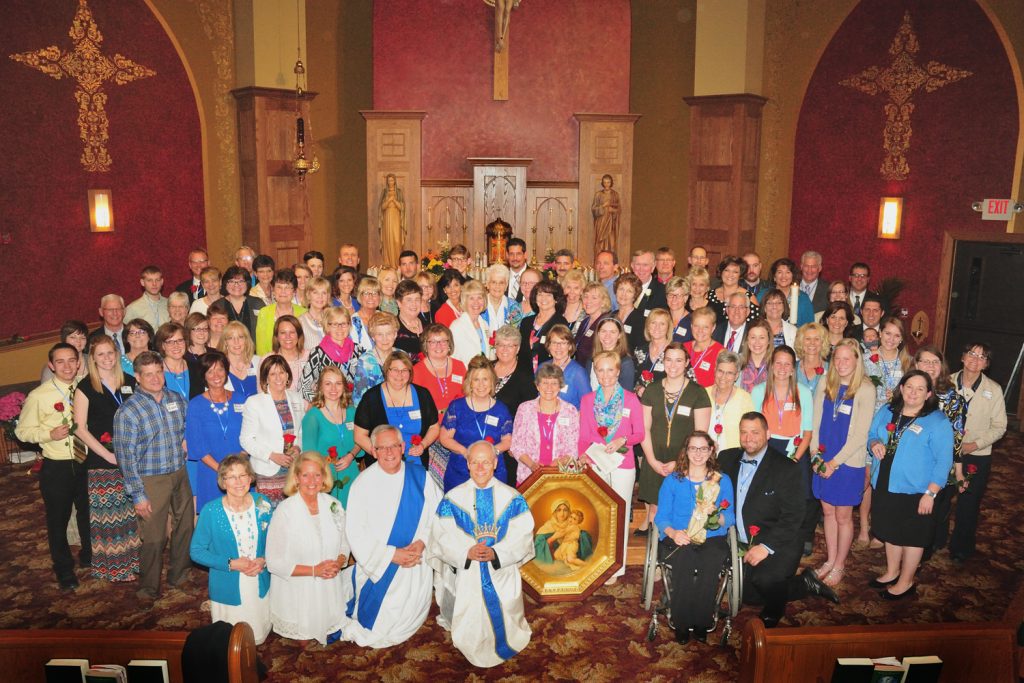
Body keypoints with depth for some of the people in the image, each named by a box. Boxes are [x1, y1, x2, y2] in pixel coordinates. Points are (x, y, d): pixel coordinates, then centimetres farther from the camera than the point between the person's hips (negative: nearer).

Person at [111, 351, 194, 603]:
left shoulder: (178, 400, 2)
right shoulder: (128, 411, -13)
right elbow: (126, 456, -13)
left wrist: (185, 443, 5)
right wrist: (138, 495, -14)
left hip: (180, 475, 5)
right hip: (151, 481, -5)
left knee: (185, 528, 15)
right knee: (154, 537, 1)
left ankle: (179, 575, 36)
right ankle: (148, 589, 21)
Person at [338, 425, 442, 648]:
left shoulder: (420, 477, -4)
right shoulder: (363, 483, -12)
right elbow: (355, 531, -13)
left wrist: (422, 542, -19)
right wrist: (392, 554, -18)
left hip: (417, 560, 2)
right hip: (379, 564, -2)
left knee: (411, 615, 8)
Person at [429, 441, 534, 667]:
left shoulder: (512, 498, 2)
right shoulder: (453, 498, 2)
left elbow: (522, 537, -7)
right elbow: (442, 537, -7)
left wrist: (495, 553, -23)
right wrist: (467, 552, -25)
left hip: (502, 574, 0)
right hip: (464, 574, 0)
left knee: (502, 619, -6)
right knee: (468, 627, -5)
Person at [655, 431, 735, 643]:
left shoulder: (723, 480, 15)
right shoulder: (672, 480, 11)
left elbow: (730, 519, 8)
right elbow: (661, 517, 5)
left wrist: (716, 514, -14)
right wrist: (673, 532, -16)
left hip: (712, 539, 1)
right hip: (677, 539, -1)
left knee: (710, 566, -32)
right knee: (684, 563, -33)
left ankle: (701, 623, -14)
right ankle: (681, 623, -16)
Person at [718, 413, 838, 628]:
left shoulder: (786, 468, -8)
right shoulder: (727, 459, 6)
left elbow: (793, 516, -13)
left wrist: (766, 546, -21)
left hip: (777, 545, -5)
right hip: (742, 544, 5)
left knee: (765, 579, -31)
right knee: (746, 593, -8)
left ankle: (772, 614, 3)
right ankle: (805, 584, 15)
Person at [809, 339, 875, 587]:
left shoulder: (865, 389, -11)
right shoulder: (824, 385, 3)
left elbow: (860, 434, -12)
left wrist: (835, 462, -12)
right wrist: (815, 455, -2)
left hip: (848, 462, -4)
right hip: (823, 460, 4)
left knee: (843, 516, 7)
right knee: (828, 511, 13)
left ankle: (839, 565, 22)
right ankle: (830, 560, 27)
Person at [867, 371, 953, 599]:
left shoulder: (937, 421, -14)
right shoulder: (886, 411, 3)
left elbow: (943, 461, -15)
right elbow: (871, 434, 15)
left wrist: (930, 494, -19)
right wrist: (875, 444, -10)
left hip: (915, 492, -5)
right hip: (885, 486, 5)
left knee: (912, 537, 9)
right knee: (890, 532, 20)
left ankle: (906, 582, 26)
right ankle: (892, 572, 38)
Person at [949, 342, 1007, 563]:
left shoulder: (993, 390, -8)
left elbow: (999, 427, -4)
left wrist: (975, 444, -15)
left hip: (977, 456, -1)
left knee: (968, 504, 10)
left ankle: (961, 548, 30)